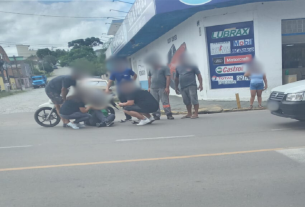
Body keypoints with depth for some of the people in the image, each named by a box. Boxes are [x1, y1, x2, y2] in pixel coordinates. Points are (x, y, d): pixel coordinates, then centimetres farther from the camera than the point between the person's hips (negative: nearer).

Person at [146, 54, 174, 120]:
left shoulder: (164, 68, -1)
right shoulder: (151, 69, 16)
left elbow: (168, 78, -7)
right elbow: (149, 78, 20)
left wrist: (167, 87, -14)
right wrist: (149, 87, 13)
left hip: (162, 88, -5)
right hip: (153, 89, 5)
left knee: (165, 102, -5)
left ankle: (169, 115, 0)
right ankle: (156, 115, 9)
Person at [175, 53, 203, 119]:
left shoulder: (192, 66, 1)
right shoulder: (178, 68, 14)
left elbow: (199, 75, -1)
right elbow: (177, 78, 20)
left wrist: (200, 84, -9)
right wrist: (176, 87, 18)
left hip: (192, 86, -5)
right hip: (183, 88, 5)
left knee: (194, 100, -7)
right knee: (187, 101, 10)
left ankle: (196, 114, -2)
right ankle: (189, 114, 20)